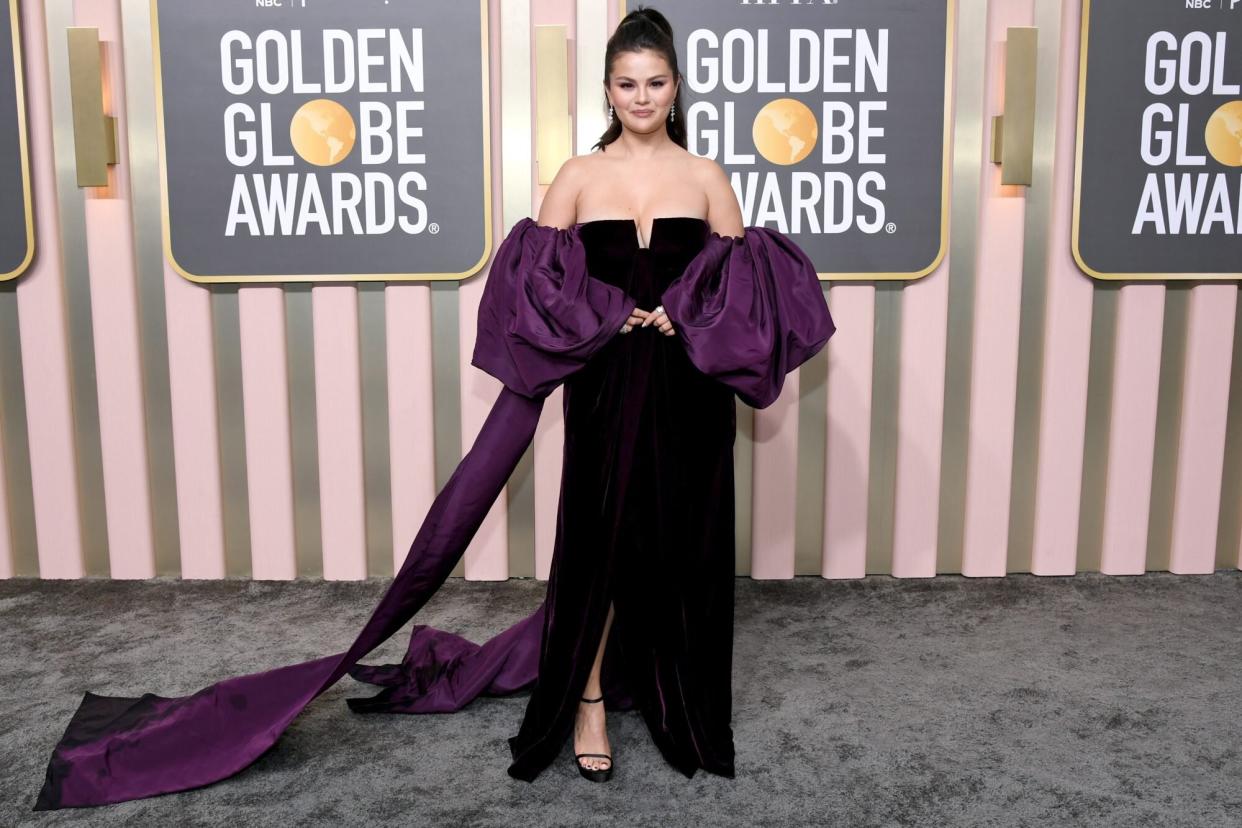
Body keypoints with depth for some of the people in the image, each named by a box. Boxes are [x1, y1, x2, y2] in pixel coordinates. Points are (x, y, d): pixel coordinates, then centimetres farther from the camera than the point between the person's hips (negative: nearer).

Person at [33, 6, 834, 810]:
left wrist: (689, 321, -10)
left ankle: (681, 700, 24)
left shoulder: (706, 177, 5)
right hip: (605, 389, -1)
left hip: (688, 395, 1)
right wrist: (608, 317, -12)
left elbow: (752, 283, 5)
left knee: (682, 542, 7)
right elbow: (533, 276, -2)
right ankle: (588, 698, 18)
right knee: (598, 536, 2)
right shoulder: (579, 176, 3)